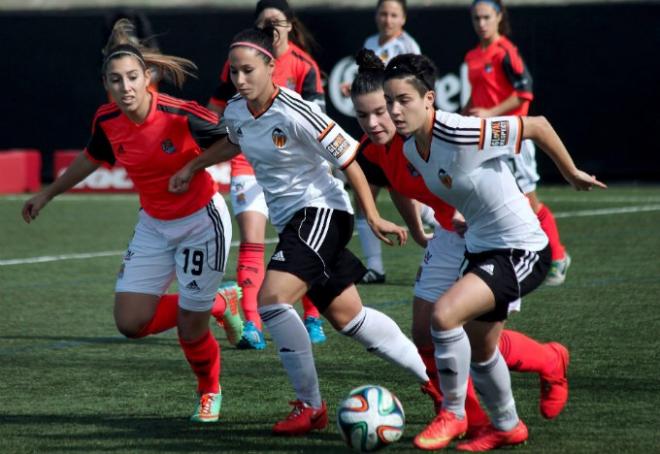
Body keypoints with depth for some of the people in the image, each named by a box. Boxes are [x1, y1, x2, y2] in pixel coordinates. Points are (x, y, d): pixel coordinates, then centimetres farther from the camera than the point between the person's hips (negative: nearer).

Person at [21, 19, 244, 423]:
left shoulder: (180, 116, -27)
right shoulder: (108, 122, -10)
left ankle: (211, 393, 32)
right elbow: (91, 159, 12)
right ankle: (216, 304, 24)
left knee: (191, 328, -3)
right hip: (154, 226, 5)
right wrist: (48, 194, 23)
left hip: (202, 223, -5)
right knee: (131, 323, -3)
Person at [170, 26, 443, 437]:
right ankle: (435, 377, 27)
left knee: (271, 299, -22)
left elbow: (349, 160, -15)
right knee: (346, 316, 12)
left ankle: (310, 407, -12)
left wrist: (373, 217, -15)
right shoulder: (236, 112, 1)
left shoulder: (296, 113, -21)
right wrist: (192, 168, 25)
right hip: (291, 220, 8)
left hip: (322, 213, -8)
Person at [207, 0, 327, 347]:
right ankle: (251, 326, -16)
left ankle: (312, 319, 21)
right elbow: (216, 110, 8)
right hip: (249, 162, 0)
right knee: (251, 244, -11)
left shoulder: (304, 66, -7)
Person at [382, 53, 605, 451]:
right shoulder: (410, 148, -3)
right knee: (480, 352, 18)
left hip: (521, 250, -9)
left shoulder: (464, 134, -29)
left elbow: (537, 125, -18)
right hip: (481, 250, 9)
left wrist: (573, 175, -5)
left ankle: (452, 414, -6)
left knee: (445, 315, -25)